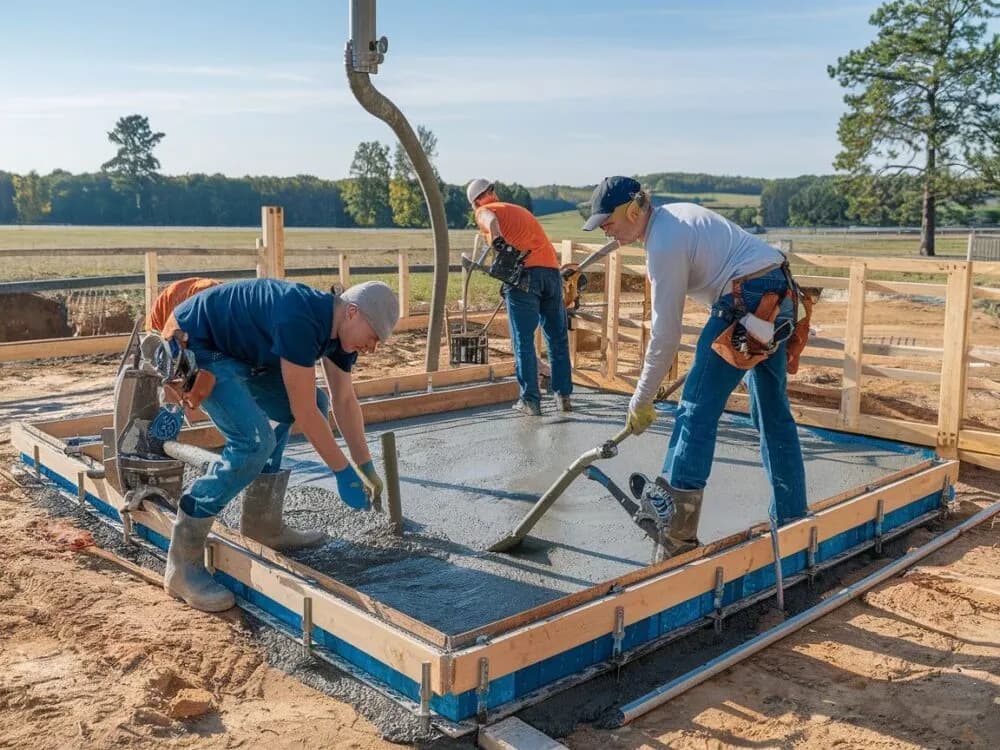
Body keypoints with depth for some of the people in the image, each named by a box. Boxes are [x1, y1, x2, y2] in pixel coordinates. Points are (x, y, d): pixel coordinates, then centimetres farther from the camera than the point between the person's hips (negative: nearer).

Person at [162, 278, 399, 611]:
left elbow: (345, 401, 9)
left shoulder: (339, 328, -2)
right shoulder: (300, 321, -31)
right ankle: (182, 563, -14)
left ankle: (262, 523, 13)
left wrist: (367, 467, 9)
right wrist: (344, 473, -19)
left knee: (314, 404, 8)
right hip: (193, 346, -10)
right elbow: (304, 412, -28)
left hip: (236, 352, 10)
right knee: (255, 440, -24)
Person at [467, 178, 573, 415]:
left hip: (524, 272, -5)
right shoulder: (520, 210, 32)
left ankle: (530, 401, 2)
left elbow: (492, 220, -11)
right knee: (558, 338, 13)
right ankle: (563, 396, 17)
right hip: (552, 270, 5)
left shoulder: (484, 212, 13)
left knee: (523, 342, 1)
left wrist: (497, 240, -29)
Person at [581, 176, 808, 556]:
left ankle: (675, 534, -7)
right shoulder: (675, 213, 14)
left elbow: (665, 334, -14)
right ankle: (792, 519, 25)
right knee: (773, 413, 16)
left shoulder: (663, 245, -15)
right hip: (779, 292, 10)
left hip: (748, 300, -10)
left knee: (697, 410, -8)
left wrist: (641, 401, -5)